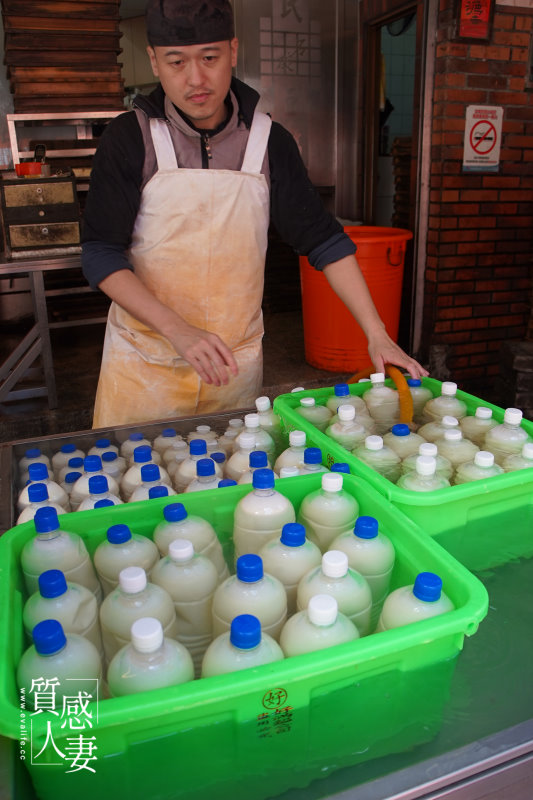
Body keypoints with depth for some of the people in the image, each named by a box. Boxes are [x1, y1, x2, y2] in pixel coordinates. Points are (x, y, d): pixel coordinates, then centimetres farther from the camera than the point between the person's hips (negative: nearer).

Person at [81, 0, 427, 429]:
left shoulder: (269, 141, 0)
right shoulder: (130, 138, -6)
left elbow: (324, 239, 0)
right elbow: (101, 253, -9)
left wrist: (378, 335, -7)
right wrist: (178, 329, -23)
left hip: (236, 360, 2)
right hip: (144, 361, -1)